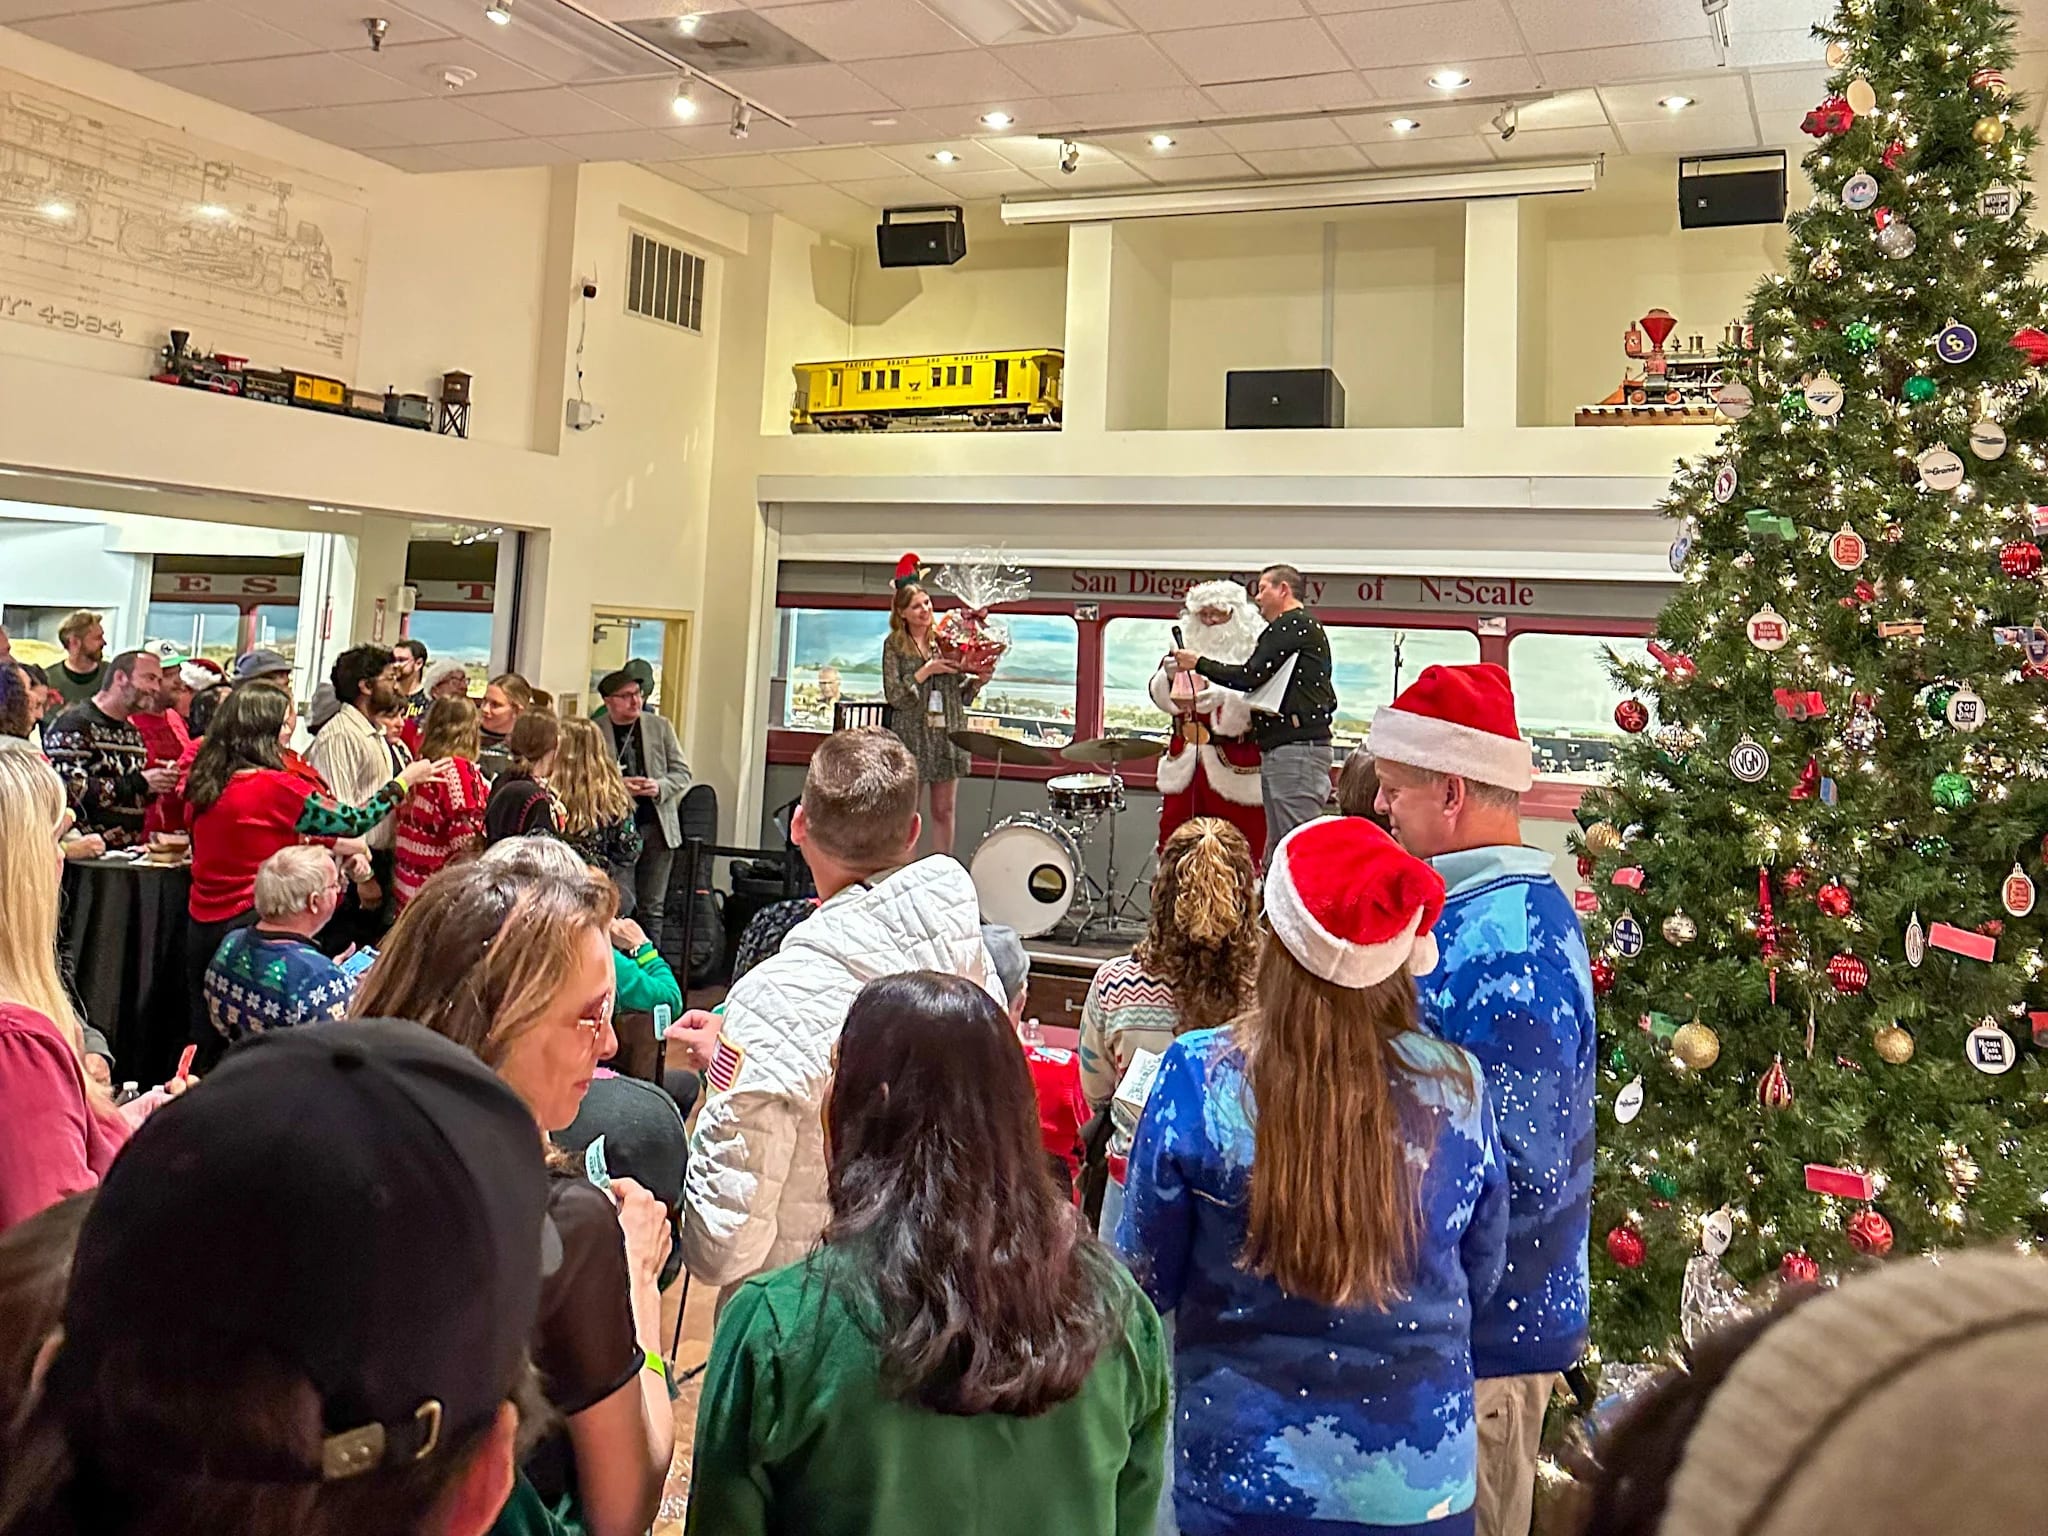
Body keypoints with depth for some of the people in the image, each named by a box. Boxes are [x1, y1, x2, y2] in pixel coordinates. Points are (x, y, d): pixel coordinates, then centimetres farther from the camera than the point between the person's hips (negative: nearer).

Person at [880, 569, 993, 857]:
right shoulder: (894, 645, 0)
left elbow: (961, 693, 12)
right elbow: (894, 695, -8)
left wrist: (978, 681, -8)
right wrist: (926, 671, -15)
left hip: (948, 733, 3)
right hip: (911, 733, -3)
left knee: (945, 810, 6)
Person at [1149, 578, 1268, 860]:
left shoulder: (1255, 652, -1)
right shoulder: (1188, 649, 13)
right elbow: (1160, 697, 8)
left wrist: (1226, 696, -32)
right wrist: (1168, 676, -14)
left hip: (1236, 766, -4)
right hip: (1186, 763, 4)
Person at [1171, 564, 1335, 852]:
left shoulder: (1292, 625, -8)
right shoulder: (1307, 627, 24)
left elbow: (1251, 676, -15)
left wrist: (1199, 664, -4)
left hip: (1296, 749, -11)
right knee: (1277, 845, 10)